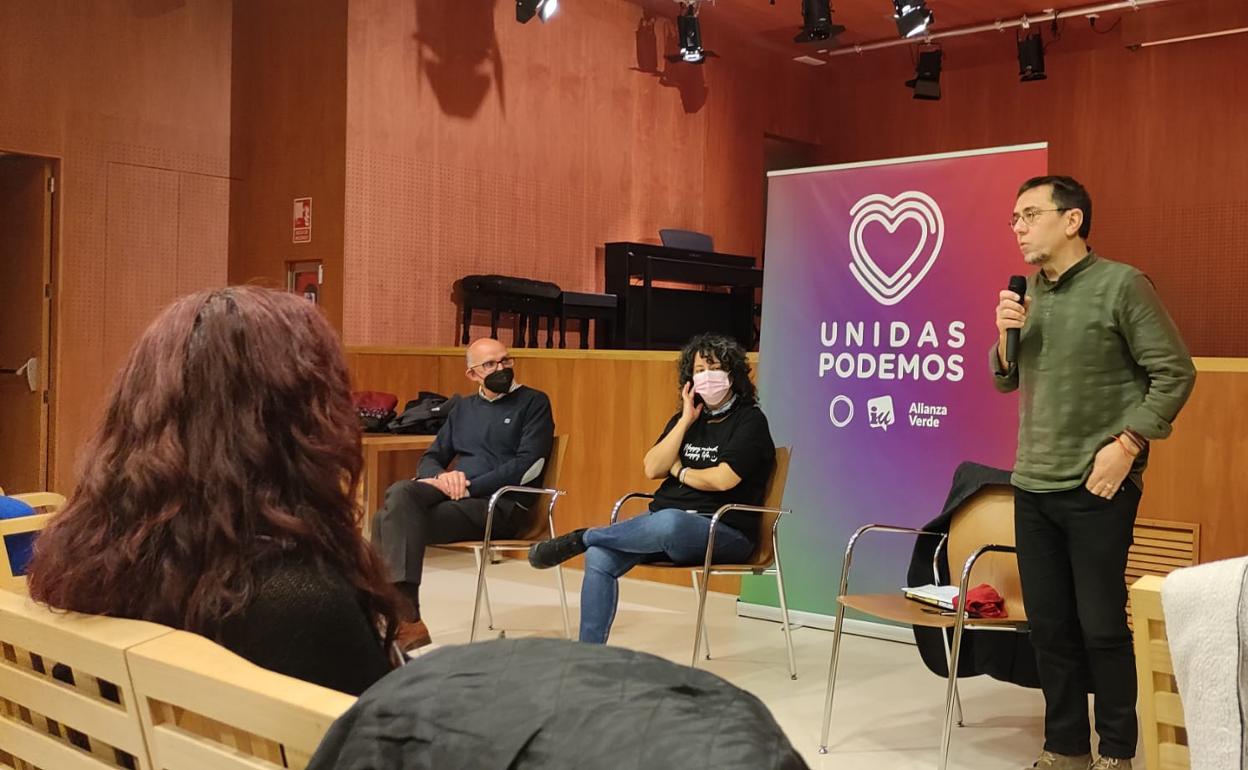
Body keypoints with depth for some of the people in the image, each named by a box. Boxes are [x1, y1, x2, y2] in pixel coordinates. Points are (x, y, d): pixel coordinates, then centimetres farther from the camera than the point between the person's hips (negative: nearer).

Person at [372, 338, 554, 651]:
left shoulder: (534, 403, 5)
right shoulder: (464, 408, 23)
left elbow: (527, 464, -8)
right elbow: (431, 458, 20)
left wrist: (470, 487, -15)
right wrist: (441, 477, -6)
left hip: (501, 505, -6)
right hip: (453, 494, 6)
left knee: (394, 522, -25)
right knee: (399, 494, -27)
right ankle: (403, 616, -32)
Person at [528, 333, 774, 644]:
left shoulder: (749, 420, -1)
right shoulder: (686, 417, 18)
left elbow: (724, 478, -14)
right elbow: (653, 468, 6)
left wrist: (680, 471, 3)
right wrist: (686, 421, 1)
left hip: (724, 533, -6)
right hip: (666, 523, 6)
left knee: (669, 522, -41)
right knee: (600, 557, -22)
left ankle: (581, 538, -18)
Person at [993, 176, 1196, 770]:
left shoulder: (1121, 285, -8)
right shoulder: (1026, 292, 9)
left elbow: (1174, 373, -9)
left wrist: (1126, 444, -14)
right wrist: (1006, 336, -3)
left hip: (1097, 487, -5)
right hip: (1032, 486, 6)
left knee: (1101, 625, 1)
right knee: (1049, 625, 11)